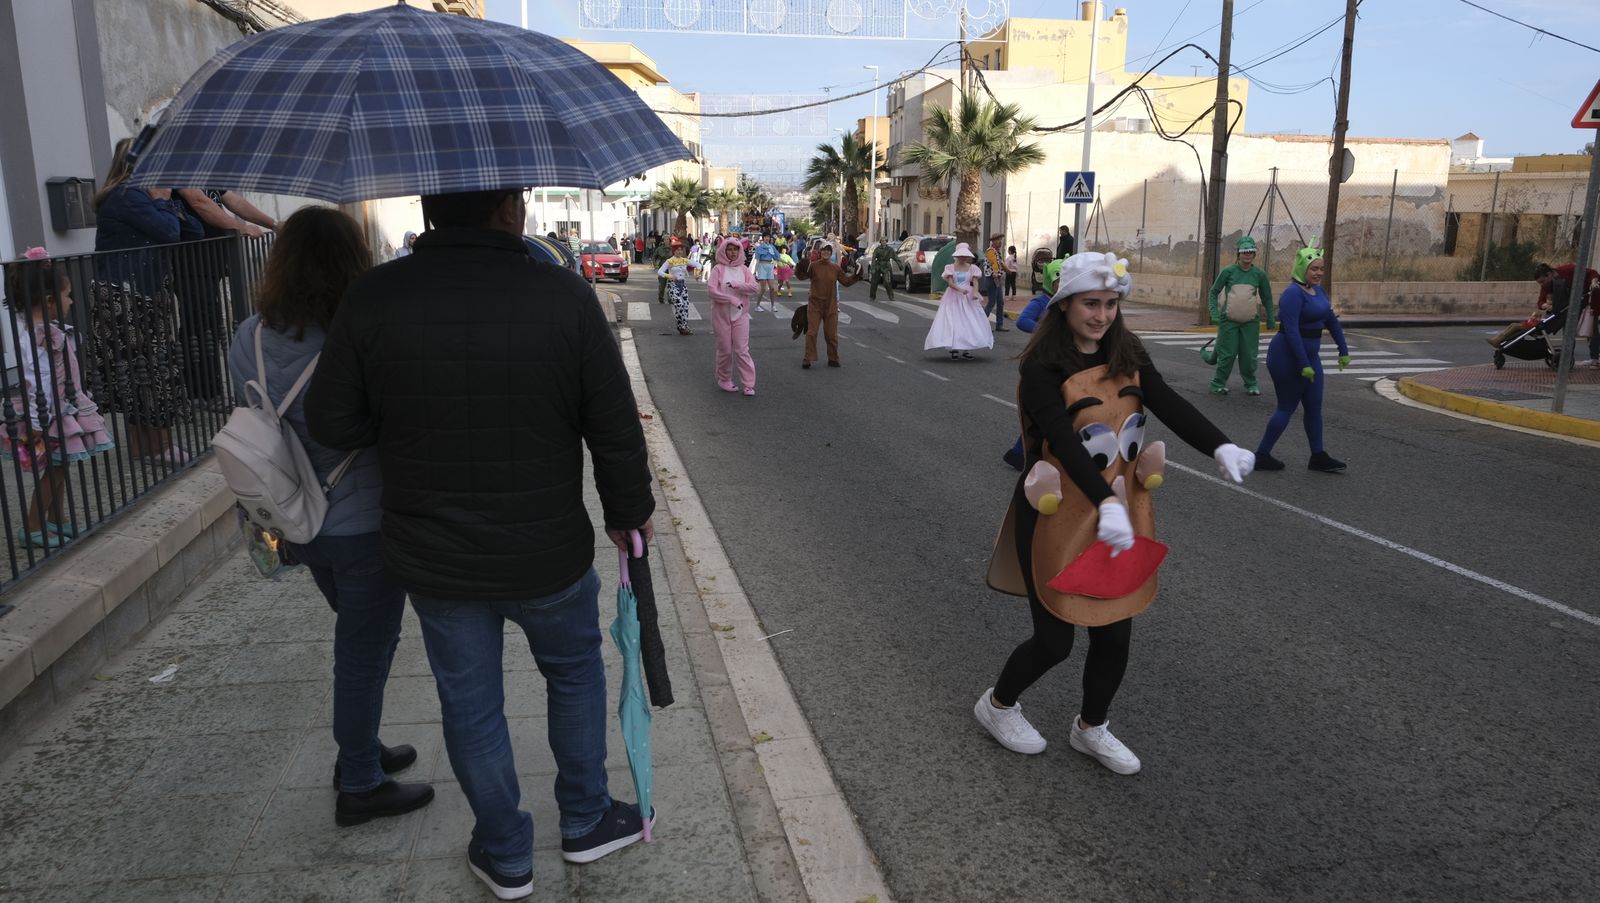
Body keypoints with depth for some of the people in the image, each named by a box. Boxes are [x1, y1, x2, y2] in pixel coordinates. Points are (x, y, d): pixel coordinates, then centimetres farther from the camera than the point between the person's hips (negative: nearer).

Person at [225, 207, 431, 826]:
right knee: (365, 650, 9)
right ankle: (360, 786, 24)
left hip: (299, 522, 7)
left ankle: (360, 750, 41)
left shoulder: (249, 341, -3)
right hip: (364, 524, -7)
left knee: (358, 638, 26)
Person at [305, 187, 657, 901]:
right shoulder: (564, 296, -16)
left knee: (470, 703, 18)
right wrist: (629, 510, 5)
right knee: (574, 674, 24)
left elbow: (332, 425, -6)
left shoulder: (372, 299, -12)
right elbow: (616, 427, -11)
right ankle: (586, 822, 38)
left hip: (432, 557, 2)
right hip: (549, 553, -1)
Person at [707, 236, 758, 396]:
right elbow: (711, 290, -14)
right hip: (721, 315, -1)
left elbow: (754, 288, -6)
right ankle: (724, 380, 23)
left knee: (742, 349, -2)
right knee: (725, 350, 6)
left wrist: (736, 285, -20)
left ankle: (749, 384, -1)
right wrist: (732, 299, -20)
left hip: (740, 315, 2)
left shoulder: (744, 269, 6)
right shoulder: (718, 269, -3)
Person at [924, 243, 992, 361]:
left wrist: (975, 292, -22)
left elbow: (975, 281, -1)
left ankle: (966, 349, 6)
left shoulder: (972, 268, 6)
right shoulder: (950, 267, 0)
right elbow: (950, 282, -10)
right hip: (953, 298, -2)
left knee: (969, 322, -1)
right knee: (952, 322, -7)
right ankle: (953, 349, -2)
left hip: (968, 298, 2)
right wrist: (960, 290, -28)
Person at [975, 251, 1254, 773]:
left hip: (1122, 510, 6)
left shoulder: (1127, 356, 1)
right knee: (1055, 640, 6)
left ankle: (1091, 728, 39)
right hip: (1060, 516, -5)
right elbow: (1065, 443, -31)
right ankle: (998, 706, 36)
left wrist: (1220, 447, -32)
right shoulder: (1043, 368, -17)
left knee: (1115, 632, 13)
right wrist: (1106, 504, -44)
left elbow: (1170, 406, -14)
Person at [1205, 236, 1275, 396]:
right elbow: (1214, 292, 3)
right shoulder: (1229, 271, -3)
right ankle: (1218, 384, 11)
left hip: (1251, 322, 2)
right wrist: (1214, 314, -9)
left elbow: (1267, 298, 14)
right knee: (1227, 354, -2)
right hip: (1229, 321, -2)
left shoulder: (1259, 274, 3)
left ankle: (1250, 384, 18)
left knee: (1249, 355, 3)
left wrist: (1270, 319, 12)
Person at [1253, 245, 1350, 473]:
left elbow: (1331, 321, 18)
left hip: (1309, 355, 9)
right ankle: (1261, 455, 8)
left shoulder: (1318, 291, 10)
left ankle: (1318, 457, 17)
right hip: (1288, 358, -9)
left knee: (1314, 407, 10)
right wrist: (1303, 365, -26)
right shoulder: (1293, 293, -17)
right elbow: (1291, 331, -24)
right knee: (1287, 407, -1)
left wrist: (1343, 351, 16)